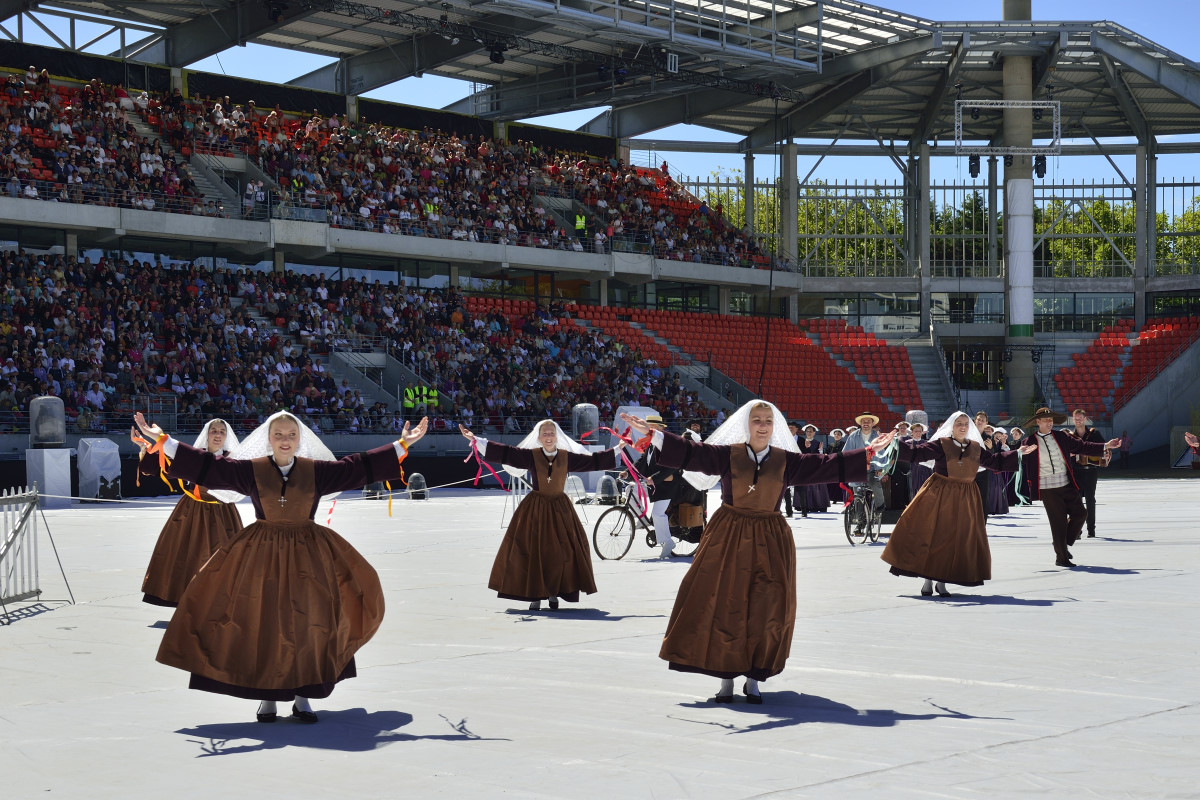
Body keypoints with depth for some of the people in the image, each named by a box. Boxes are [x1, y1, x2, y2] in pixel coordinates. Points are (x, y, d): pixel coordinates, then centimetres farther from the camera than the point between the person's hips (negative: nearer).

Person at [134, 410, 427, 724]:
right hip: (261, 556, -1)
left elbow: (358, 466, 3)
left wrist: (402, 446, 2)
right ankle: (267, 695, 14)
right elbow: (206, 465, -5)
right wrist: (161, 440, -11)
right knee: (262, 625, 1)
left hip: (307, 555, 1)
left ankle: (302, 697, 11)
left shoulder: (317, 471, 1)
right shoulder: (251, 470, -2)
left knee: (307, 625, 0)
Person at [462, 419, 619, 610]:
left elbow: (594, 460, 8)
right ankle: (535, 596, 5)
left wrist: (619, 448, 9)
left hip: (560, 509, 1)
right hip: (535, 509, -1)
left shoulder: (567, 457, 3)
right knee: (534, 552, -3)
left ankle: (554, 594, 11)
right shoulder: (530, 456, -3)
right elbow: (504, 453, -7)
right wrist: (475, 440, -13)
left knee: (561, 553, -3)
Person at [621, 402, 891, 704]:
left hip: (769, 542, 1)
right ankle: (726, 678, 9)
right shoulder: (727, 455, -1)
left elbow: (826, 466, 7)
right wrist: (651, 434, -15)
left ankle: (753, 679, 11)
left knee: (765, 610, 0)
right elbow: (690, 452, -7)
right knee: (723, 607, -1)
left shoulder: (786, 461, 4)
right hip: (728, 539, -1)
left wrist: (868, 454, 6)